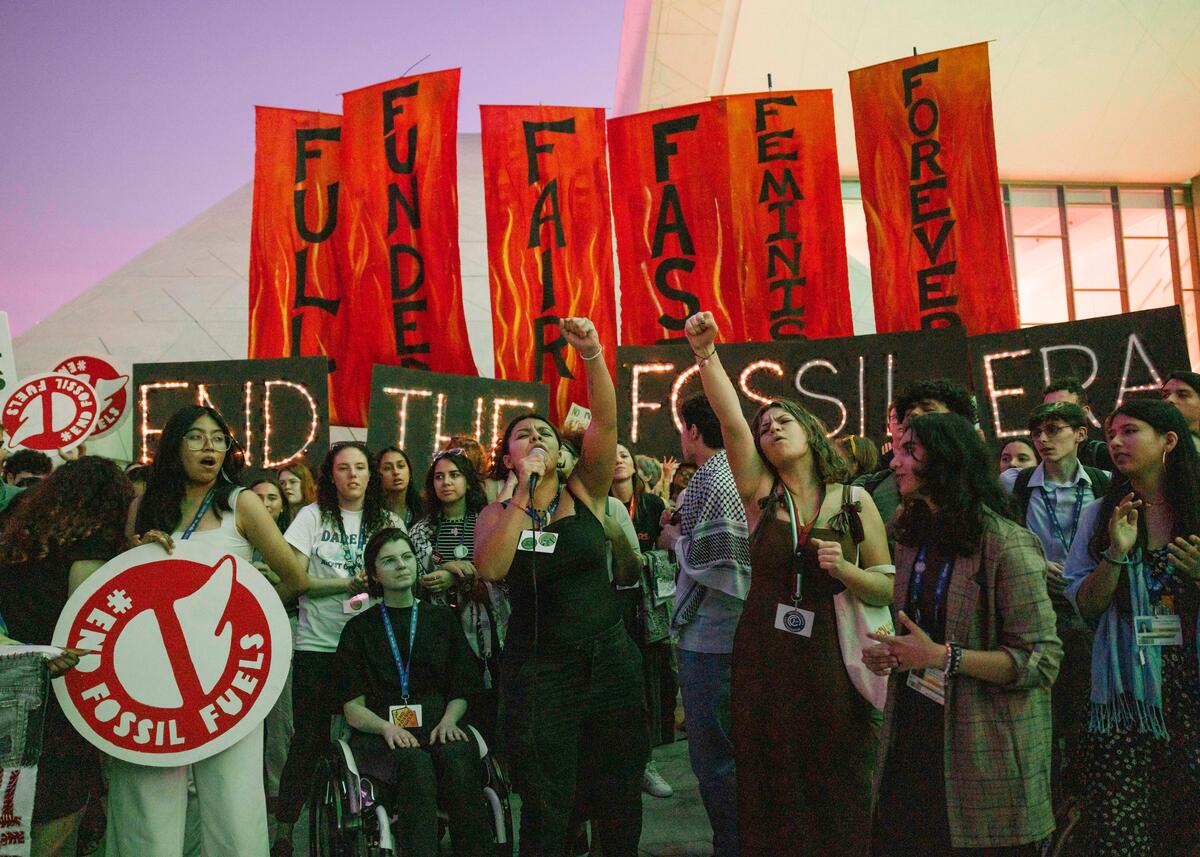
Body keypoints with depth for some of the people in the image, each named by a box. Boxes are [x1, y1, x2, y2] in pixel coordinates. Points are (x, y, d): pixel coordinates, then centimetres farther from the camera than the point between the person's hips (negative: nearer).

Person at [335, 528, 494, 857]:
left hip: (437, 728, 1)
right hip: (379, 735, -1)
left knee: (457, 758, -33)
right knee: (415, 765, -35)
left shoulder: (442, 619, 17)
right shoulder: (359, 629, 12)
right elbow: (353, 709, 6)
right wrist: (387, 727, -15)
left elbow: (462, 690, 14)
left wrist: (449, 720, -8)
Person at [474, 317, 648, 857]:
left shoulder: (584, 492, 1)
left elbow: (605, 422, -15)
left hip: (609, 657, 1)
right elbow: (491, 570, -21)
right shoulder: (497, 514, 0)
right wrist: (523, 494, -21)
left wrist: (592, 356, -28)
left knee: (619, 796, 14)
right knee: (544, 810, 8)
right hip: (537, 667, -1)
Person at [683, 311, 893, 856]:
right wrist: (706, 354, -24)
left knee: (839, 794, 11)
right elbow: (730, 422, -14)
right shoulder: (760, 493, 0)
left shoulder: (855, 502, -1)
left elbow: (888, 590, 0)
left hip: (831, 664, 0)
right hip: (764, 661, 1)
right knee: (772, 792, 11)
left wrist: (843, 569, -19)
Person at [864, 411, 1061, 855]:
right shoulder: (912, 540, 10)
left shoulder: (1007, 544, -13)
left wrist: (943, 657, -23)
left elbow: (1041, 659, -16)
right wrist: (886, 654, 3)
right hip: (911, 741, 7)